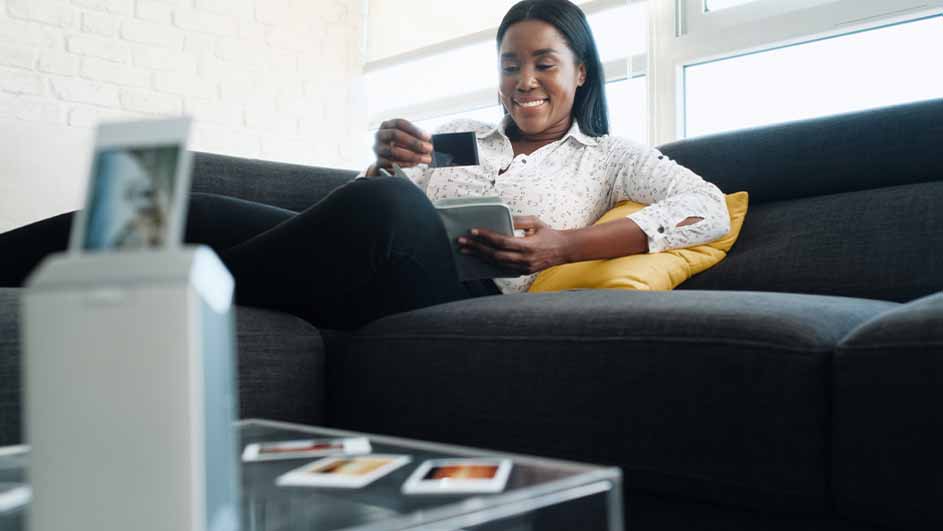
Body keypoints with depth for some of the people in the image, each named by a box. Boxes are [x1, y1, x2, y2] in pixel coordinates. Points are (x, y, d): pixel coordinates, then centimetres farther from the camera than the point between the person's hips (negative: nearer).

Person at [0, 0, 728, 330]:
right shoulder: (459, 136, 29)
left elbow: (708, 209, 2)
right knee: (185, 210, -15)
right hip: (367, 289, 4)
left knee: (385, 204, -32)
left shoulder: (606, 155, 18)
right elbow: (370, 198, 24)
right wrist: (382, 162, 0)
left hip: (465, 296, -4)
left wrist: (568, 245, -9)